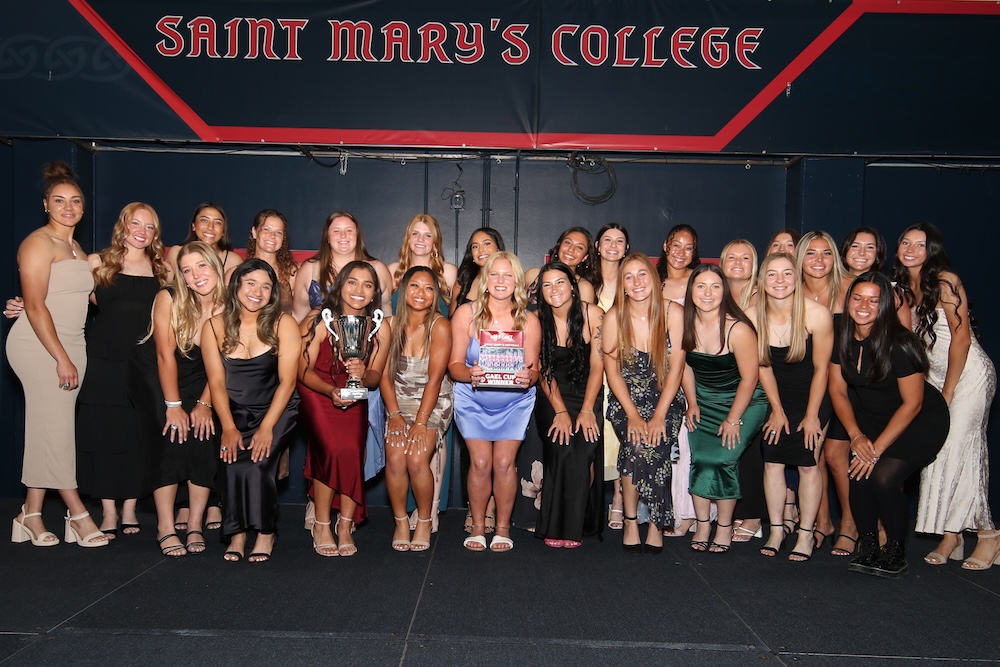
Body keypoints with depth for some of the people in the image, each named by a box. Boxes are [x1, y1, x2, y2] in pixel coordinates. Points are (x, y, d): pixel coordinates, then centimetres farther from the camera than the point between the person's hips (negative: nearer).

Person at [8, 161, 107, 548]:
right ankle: (78, 514, -1)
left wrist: (71, 356, 10)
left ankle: (32, 514, 13)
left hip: (70, 345, 7)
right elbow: (35, 307, -14)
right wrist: (61, 358, -17)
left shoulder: (76, 248, 17)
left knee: (48, 430, 7)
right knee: (56, 428, -5)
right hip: (38, 345, -7)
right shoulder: (39, 243, -7)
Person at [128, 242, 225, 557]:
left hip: (196, 378, 2)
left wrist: (205, 403, -13)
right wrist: (174, 406, -20)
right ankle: (165, 529, -10)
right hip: (152, 374, -2)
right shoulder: (169, 299, -21)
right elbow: (165, 355, -20)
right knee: (170, 439, -17)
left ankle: (195, 526, -3)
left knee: (203, 439, -13)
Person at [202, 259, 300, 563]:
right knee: (233, 461, -21)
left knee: (258, 462, -22)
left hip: (276, 410, -2)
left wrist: (266, 428, -19)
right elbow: (217, 382, -4)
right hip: (235, 411, 2)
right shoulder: (215, 326, -4)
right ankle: (237, 533, -2)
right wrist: (228, 428, -14)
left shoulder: (283, 325, -10)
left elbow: (287, 381, -12)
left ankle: (266, 532, -1)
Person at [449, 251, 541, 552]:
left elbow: (533, 368, -5)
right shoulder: (466, 314, -9)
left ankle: (503, 527, 11)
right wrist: (470, 374, -31)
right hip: (473, 400, 0)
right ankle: (477, 526, 12)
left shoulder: (529, 321, -7)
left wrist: (528, 377, -28)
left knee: (504, 462, -9)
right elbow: (455, 364, -9)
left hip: (514, 402, 0)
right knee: (480, 462, -9)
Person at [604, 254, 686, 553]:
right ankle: (631, 521, -8)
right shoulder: (614, 316, -7)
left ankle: (657, 524, -6)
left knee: (655, 447, -24)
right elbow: (612, 370, -4)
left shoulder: (672, 312, -8)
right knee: (637, 445, -26)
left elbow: (676, 367, -9)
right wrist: (633, 415, -14)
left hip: (665, 398, 0)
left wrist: (659, 415, -16)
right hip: (625, 399, 0)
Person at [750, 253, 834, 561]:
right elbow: (764, 367, -2)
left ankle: (805, 533, 6)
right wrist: (777, 410, -1)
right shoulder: (753, 316, -15)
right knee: (772, 460, -1)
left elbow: (821, 368, -13)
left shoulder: (817, 314, -23)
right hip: (777, 396, 3)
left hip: (813, 395, -3)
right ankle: (777, 528, 12)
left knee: (807, 462, -5)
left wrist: (811, 415, -9)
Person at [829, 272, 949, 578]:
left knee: (883, 476, -24)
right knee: (858, 475, -17)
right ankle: (868, 545, 4)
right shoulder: (843, 339, -7)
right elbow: (838, 391, 2)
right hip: (871, 417, 5)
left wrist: (877, 447, -19)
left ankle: (896, 551, -1)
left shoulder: (900, 344, -23)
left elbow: (912, 404, -18)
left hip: (921, 420, -5)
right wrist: (856, 437, -10)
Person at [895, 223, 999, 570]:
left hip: (969, 373, -6)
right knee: (936, 449, -1)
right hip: (935, 376, 7)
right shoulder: (903, 287, 9)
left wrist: (947, 393, -12)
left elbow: (961, 337, -14)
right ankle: (950, 536, 5)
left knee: (958, 448, -13)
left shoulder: (946, 281, -12)